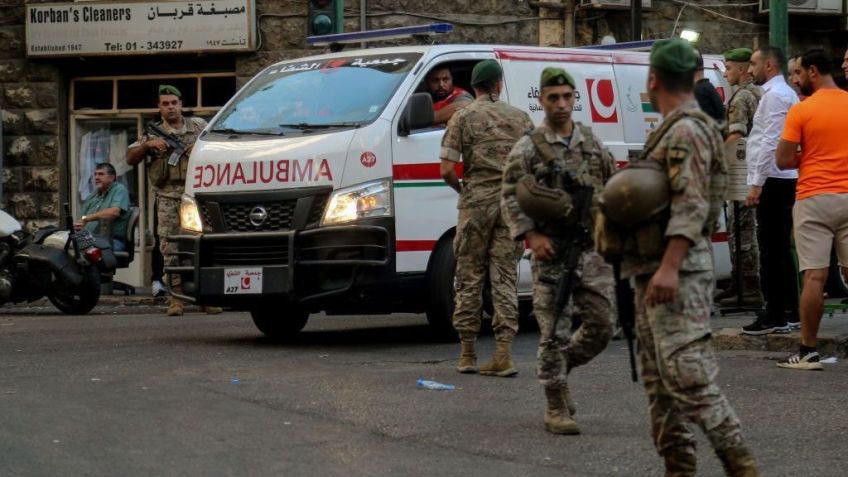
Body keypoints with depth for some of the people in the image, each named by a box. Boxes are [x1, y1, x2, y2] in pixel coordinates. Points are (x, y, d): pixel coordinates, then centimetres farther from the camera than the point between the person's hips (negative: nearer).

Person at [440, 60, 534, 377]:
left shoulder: (463, 118, 0)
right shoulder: (520, 118, 7)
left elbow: (447, 170, -7)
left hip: (476, 201, -2)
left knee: (469, 278, 7)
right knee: (505, 278, 3)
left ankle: (467, 354, 9)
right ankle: (503, 354, -5)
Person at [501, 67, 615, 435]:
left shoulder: (593, 143, 10)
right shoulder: (528, 149, -2)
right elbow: (510, 198, -3)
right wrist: (531, 235, -14)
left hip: (593, 250, 4)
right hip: (552, 253, -4)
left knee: (600, 327, 5)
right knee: (554, 332, -3)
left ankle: (558, 369, 29)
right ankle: (556, 408, 5)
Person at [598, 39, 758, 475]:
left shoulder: (687, 131, -12)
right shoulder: (670, 132, 19)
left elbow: (691, 206, -21)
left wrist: (669, 267, -26)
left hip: (679, 273, -11)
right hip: (656, 271, 11)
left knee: (687, 376, -15)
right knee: (659, 379, 11)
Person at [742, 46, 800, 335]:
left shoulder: (775, 95, -13)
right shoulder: (787, 94, 18)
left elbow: (771, 143, -20)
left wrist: (757, 183, -21)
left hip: (773, 181, -10)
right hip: (785, 180, 10)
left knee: (771, 250, -8)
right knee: (781, 249, 12)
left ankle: (774, 316, -8)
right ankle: (788, 312, 15)